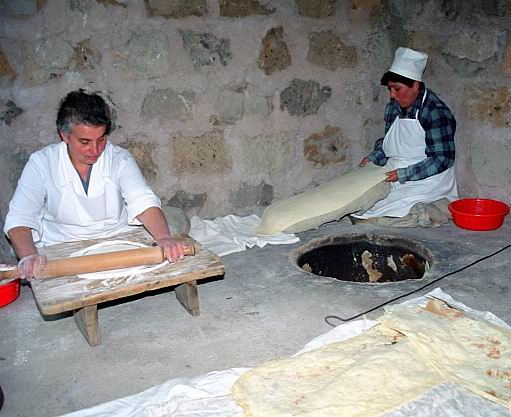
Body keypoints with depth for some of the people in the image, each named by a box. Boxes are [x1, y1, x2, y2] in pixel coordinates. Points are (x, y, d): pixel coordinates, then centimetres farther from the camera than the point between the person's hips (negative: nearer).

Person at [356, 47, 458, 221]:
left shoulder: (436, 112, -15)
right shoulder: (393, 107, 6)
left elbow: (442, 159, -17)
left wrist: (403, 174, -24)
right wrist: (373, 158, 0)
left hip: (426, 180, -6)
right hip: (396, 178, 7)